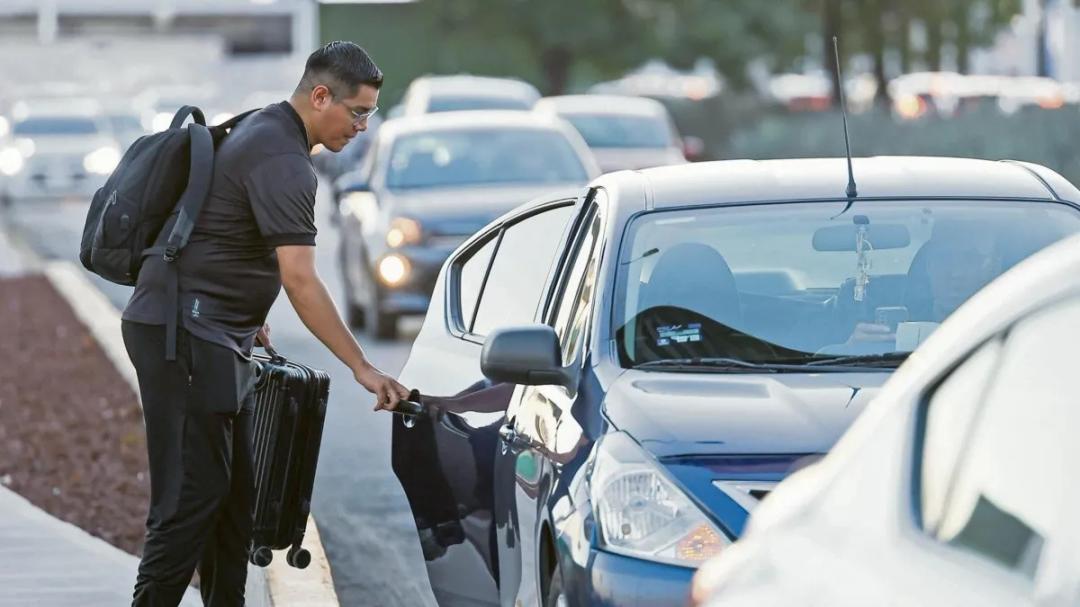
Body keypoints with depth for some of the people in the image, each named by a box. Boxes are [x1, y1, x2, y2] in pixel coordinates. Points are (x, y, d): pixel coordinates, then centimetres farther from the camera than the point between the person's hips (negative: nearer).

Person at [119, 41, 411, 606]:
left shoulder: (262, 129, 14)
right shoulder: (282, 161, -18)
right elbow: (299, 279, -24)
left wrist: (250, 321, 28)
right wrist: (362, 368, -22)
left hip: (217, 334, 10)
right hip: (186, 333, -10)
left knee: (234, 492, 10)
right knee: (192, 495, -11)